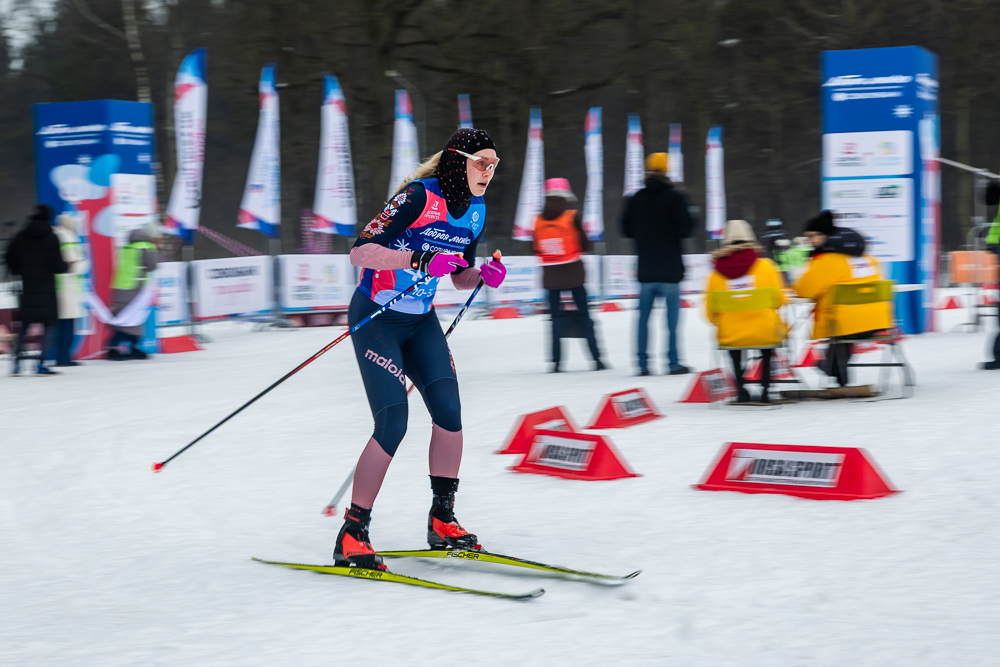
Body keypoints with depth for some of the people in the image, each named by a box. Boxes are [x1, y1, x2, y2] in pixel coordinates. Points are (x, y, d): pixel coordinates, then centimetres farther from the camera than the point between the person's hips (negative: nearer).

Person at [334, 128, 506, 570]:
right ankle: (352, 535, -5)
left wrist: (484, 276, -8)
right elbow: (359, 252, -26)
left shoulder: (475, 211, 3)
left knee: (449, 410, -8)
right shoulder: (418, 197, -21)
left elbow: (460, 277, 14)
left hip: (421, 321, 7)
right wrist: (419, 259, -36)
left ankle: (442, 521, 7)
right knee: (393, 425, -15)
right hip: (375, 318, -7)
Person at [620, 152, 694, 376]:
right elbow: (685, 229, -11)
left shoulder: (635, 199, 4)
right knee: (672, 316, 0)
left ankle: (642, 363, 6)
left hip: (646, 269, 4)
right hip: (670, 269, -3)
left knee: (644, 316, 8)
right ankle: (673, 362, -1)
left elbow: (626, 230, 8)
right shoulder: (675, 197, -8)